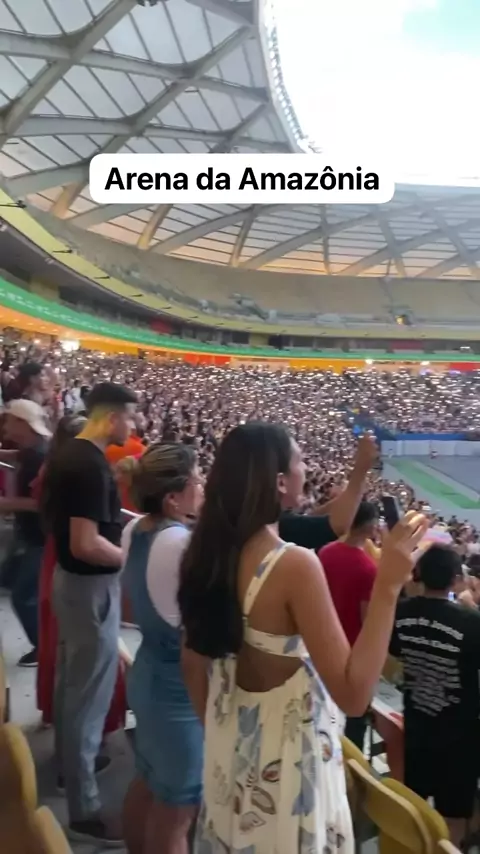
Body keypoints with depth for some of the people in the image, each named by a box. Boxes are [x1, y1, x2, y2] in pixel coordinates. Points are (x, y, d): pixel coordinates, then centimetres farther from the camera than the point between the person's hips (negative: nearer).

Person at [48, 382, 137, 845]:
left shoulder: (67, 453, 4)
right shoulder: (92, 465, -26)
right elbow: (86, 544, -29)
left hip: (69, 578, 10)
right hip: (92, 586, -10)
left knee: (72, 680, 25)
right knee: (90, 693, 3)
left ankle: (67, 761, 46)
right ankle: (83, 809, 18)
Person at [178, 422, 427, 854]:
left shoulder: (207, 552, -6)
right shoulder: (295, 564, -28)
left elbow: (193, 661, 4)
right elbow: (353, 694, -26)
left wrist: (216, 730, 18)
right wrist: (388, 585, -28)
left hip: (228, 744, 7)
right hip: (286, 754, -6)